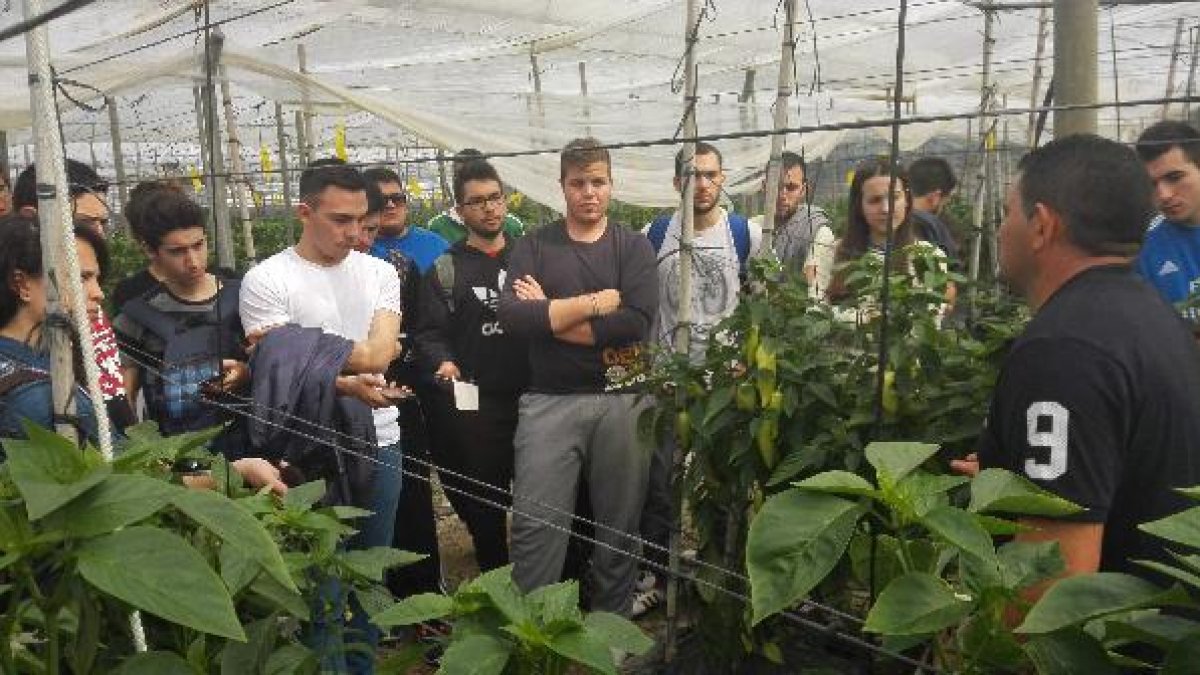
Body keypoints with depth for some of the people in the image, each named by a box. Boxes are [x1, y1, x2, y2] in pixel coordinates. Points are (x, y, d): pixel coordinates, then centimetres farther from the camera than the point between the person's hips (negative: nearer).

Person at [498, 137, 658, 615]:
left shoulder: (633, 246, 4)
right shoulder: (534, 246, 5)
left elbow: (637, 324, -12)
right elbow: (511, 316, -12)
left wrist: (548, 316, -11)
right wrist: (595, 303, -13)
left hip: (622, 402, 1)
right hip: (549, 402, 0)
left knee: (620, 527, 11)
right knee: (535, 527, 0)